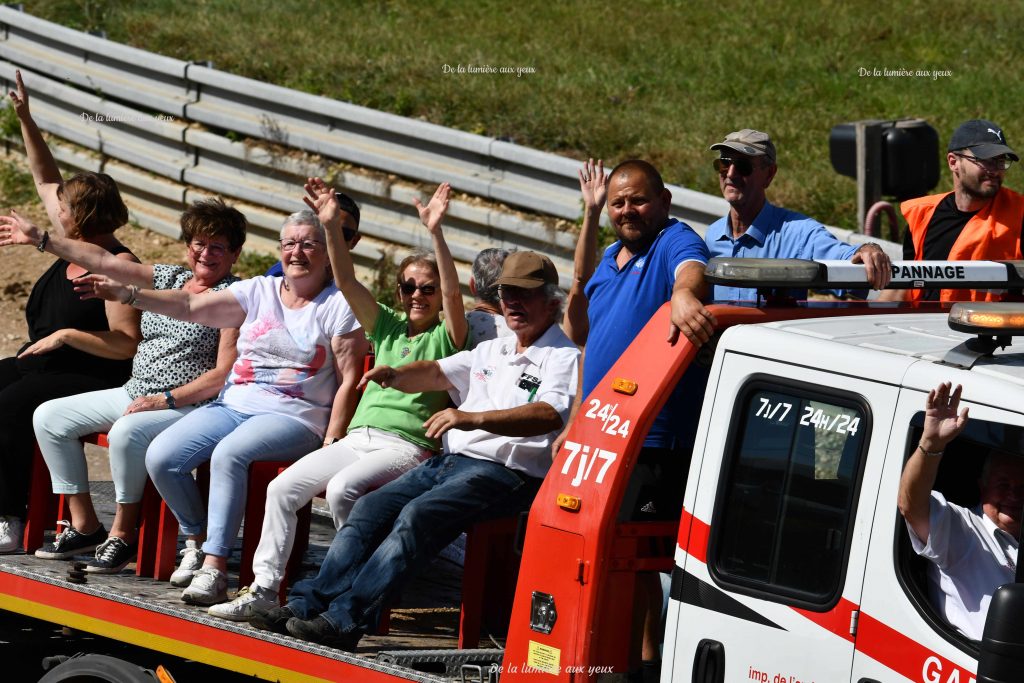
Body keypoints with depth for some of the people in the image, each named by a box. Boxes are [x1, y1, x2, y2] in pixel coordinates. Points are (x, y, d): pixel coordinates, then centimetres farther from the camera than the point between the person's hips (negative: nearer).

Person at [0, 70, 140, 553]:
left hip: (91, 381, -10)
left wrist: (66, 336, -23)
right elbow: (46, 178, 22)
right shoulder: (71, 246, 10)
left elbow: (128, 345, -19)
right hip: (40, 365, 10)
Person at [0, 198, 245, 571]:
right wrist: (41, 240, 7)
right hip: (134, 394, 9)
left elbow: (225, 375, -15)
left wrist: (166, 400, -20)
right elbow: (104, 262, 11)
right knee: (48, 417, 3)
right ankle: (83, 524, 4)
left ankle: (124, 533, -19)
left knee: (126, 432, -37)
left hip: (187, 405, -9)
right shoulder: (169, 278, 13)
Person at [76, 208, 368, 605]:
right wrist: (126, 294, -7)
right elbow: (191, 307, 4)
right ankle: (197, 541, 7)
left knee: (229, 454, -36)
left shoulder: (339, 304, 1)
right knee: (160, 457, -16)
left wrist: (330, 446, -13)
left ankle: (214, 568, -33)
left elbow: (349, 379, -4)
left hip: (292, 417, -5)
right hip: (234, 404, 5)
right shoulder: (259, 292, 13)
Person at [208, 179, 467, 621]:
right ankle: (264, 587, -8)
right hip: (357, 436, 6)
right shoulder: (387, 326, 18)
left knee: (343, 488, -33)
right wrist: (332, 227, -5)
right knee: (283, 487, -10)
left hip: (407, 447, -6)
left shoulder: (445, 337, 3)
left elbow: (453, 293, -15)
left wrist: (436, 233, -27)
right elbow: (347, 282, 9)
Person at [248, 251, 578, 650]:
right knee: (371, 508, -9)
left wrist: (475, 418, -34)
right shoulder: (493, 351, 25)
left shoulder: (563, 358, -3)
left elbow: (549, 415, -21)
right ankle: (310, 603, -14)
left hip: (506, 472, -9)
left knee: (418, 515, -29)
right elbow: (437, 373, 25)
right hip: (450, 460, 9)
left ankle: (346, 620, -34)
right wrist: (395, 376, 0)